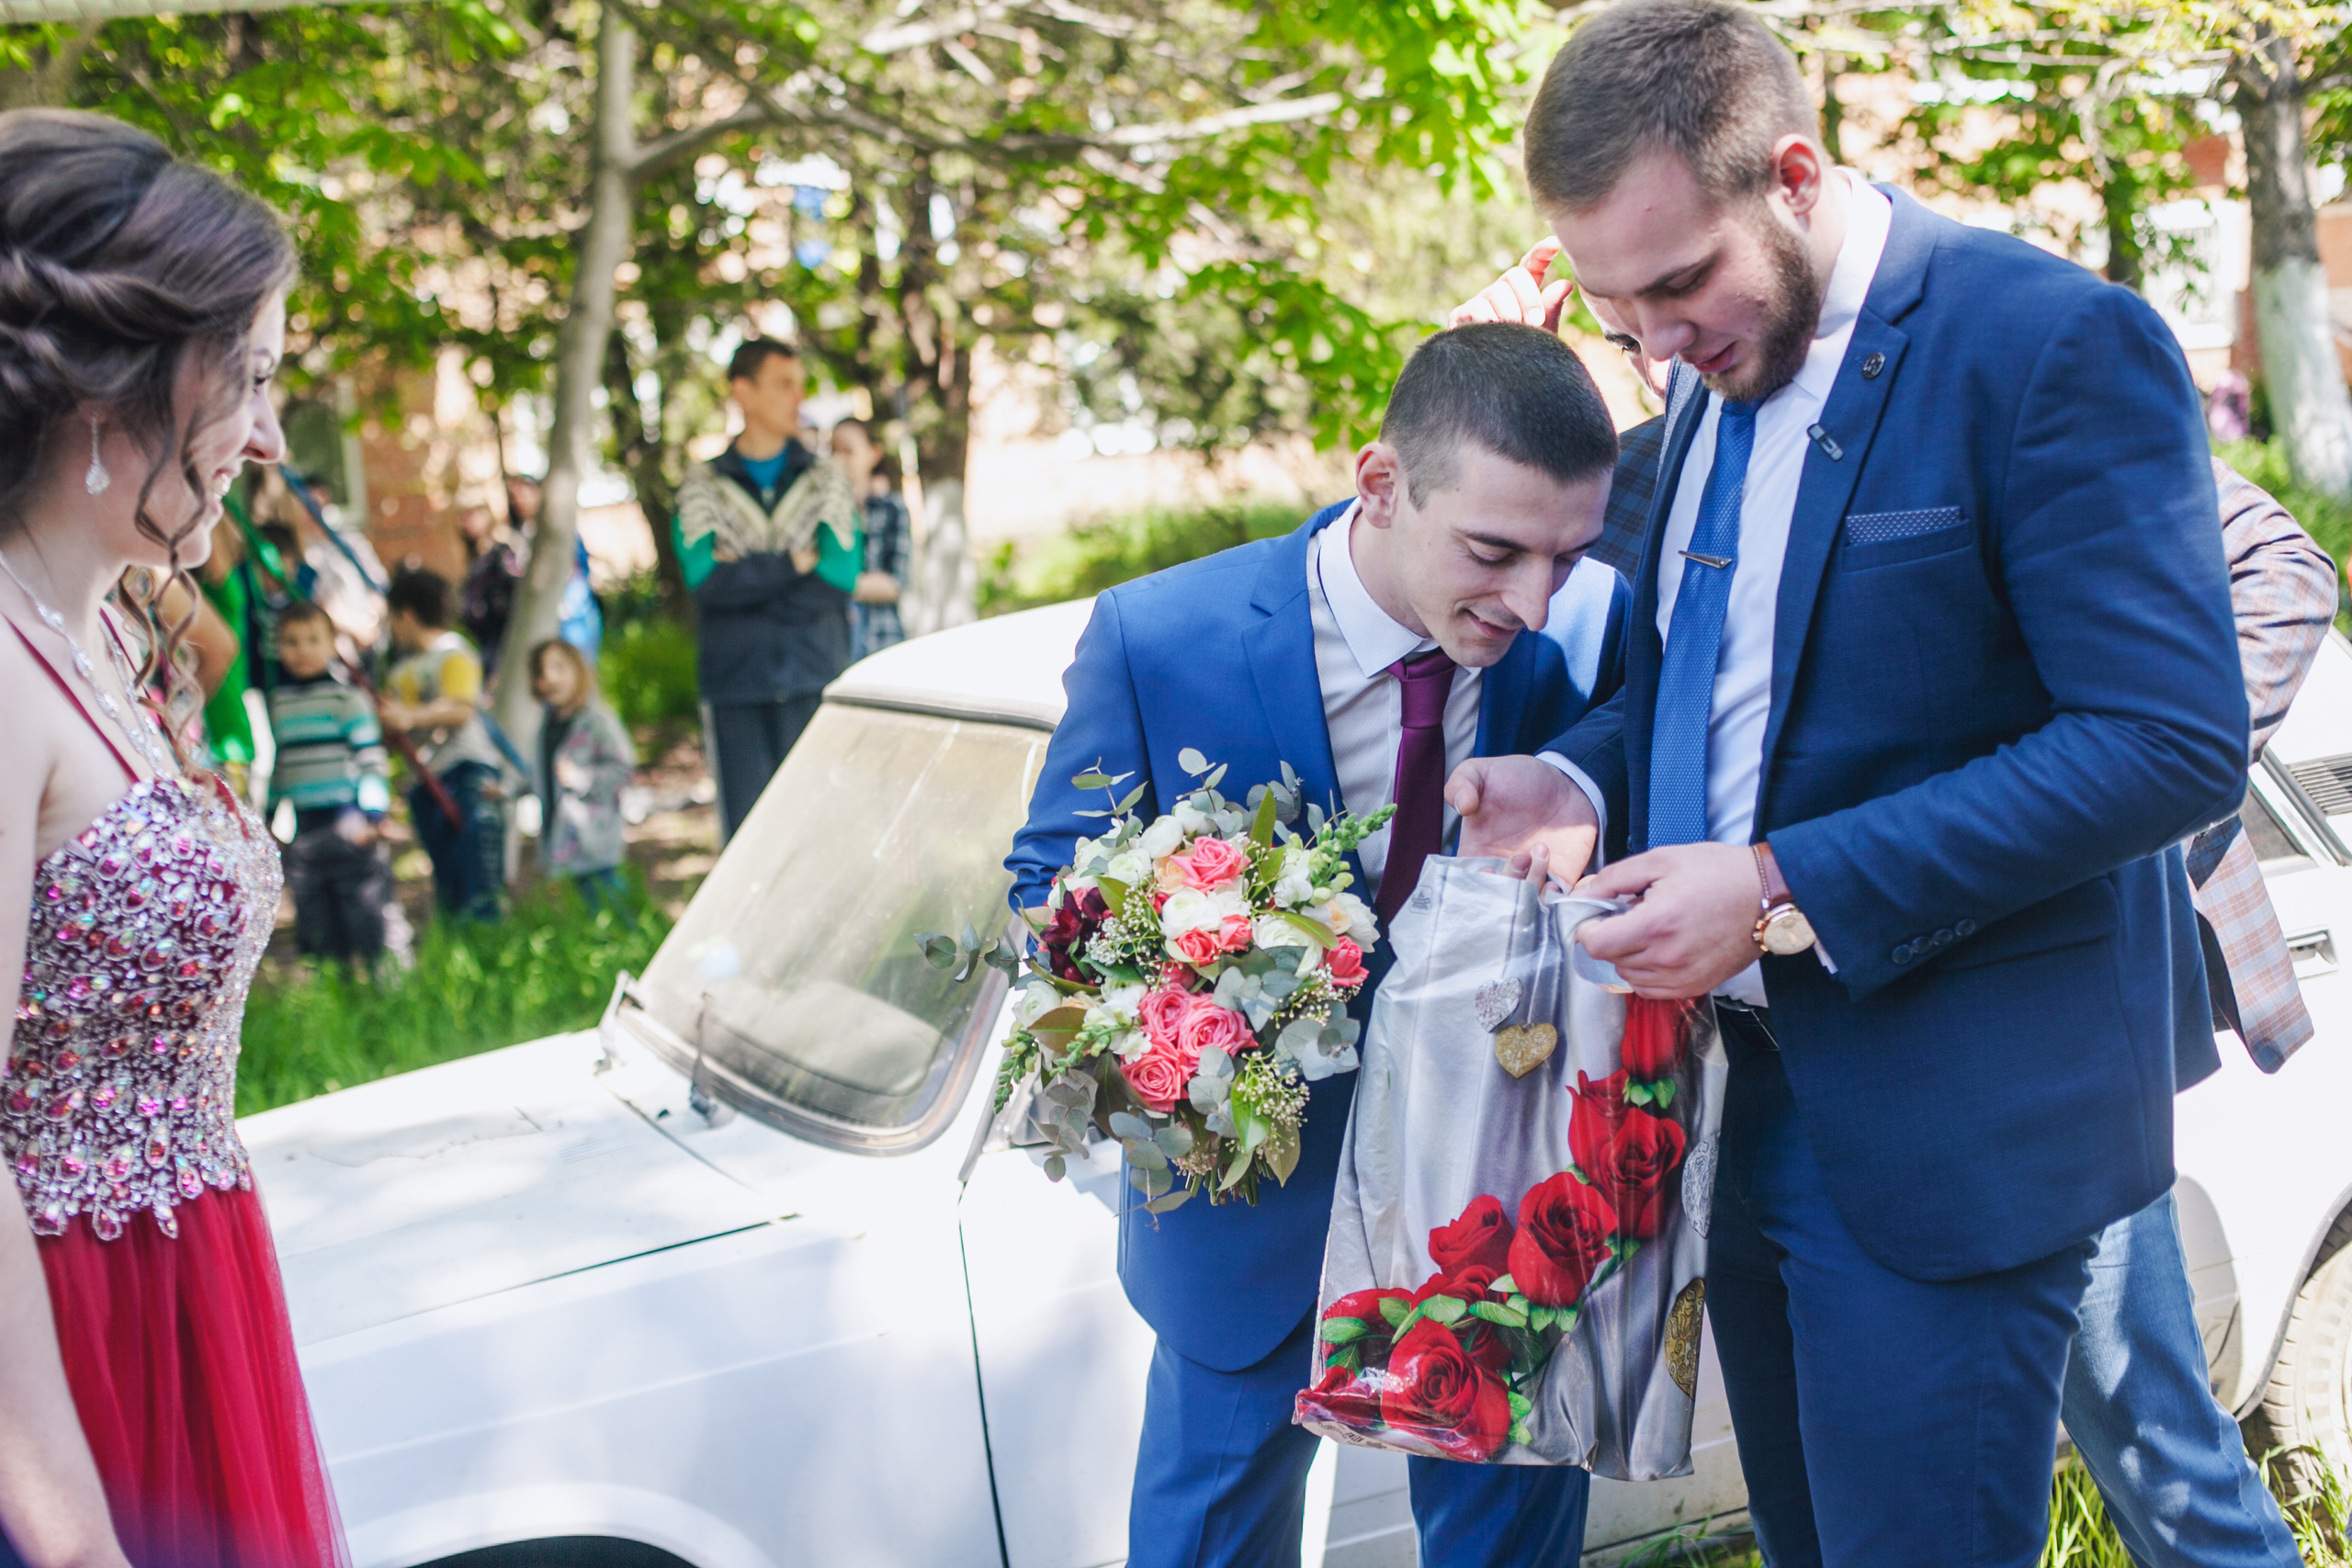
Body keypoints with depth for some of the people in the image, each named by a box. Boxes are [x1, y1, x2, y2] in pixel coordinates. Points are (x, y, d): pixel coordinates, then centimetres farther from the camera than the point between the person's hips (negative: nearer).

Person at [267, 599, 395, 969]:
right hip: (303, 828, 5)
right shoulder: (278, 703, 12)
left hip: (347, 825, -5)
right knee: (313, 918, 7)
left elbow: (372, 759, -5)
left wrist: (370, 813, -13)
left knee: (361, 913, -2)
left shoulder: (346, 698, -4)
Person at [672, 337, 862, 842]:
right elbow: (703, 575, -8)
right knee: (746, 833, -2)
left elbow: (842, 574, -4)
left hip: (815, 683, 1)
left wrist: (746, 575, -6)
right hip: (735, 684, 0)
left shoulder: (826, 482, 12)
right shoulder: (703, 486, 9)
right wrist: (796, 563, -6)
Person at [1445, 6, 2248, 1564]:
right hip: (1747, 1085, 8)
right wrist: (1587, 782, -3)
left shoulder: (2052, 345, -17)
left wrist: (1787, 888, -24)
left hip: (1942, 1125, -8)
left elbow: (2174, 739, -22)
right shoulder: (1725, 368, 9)